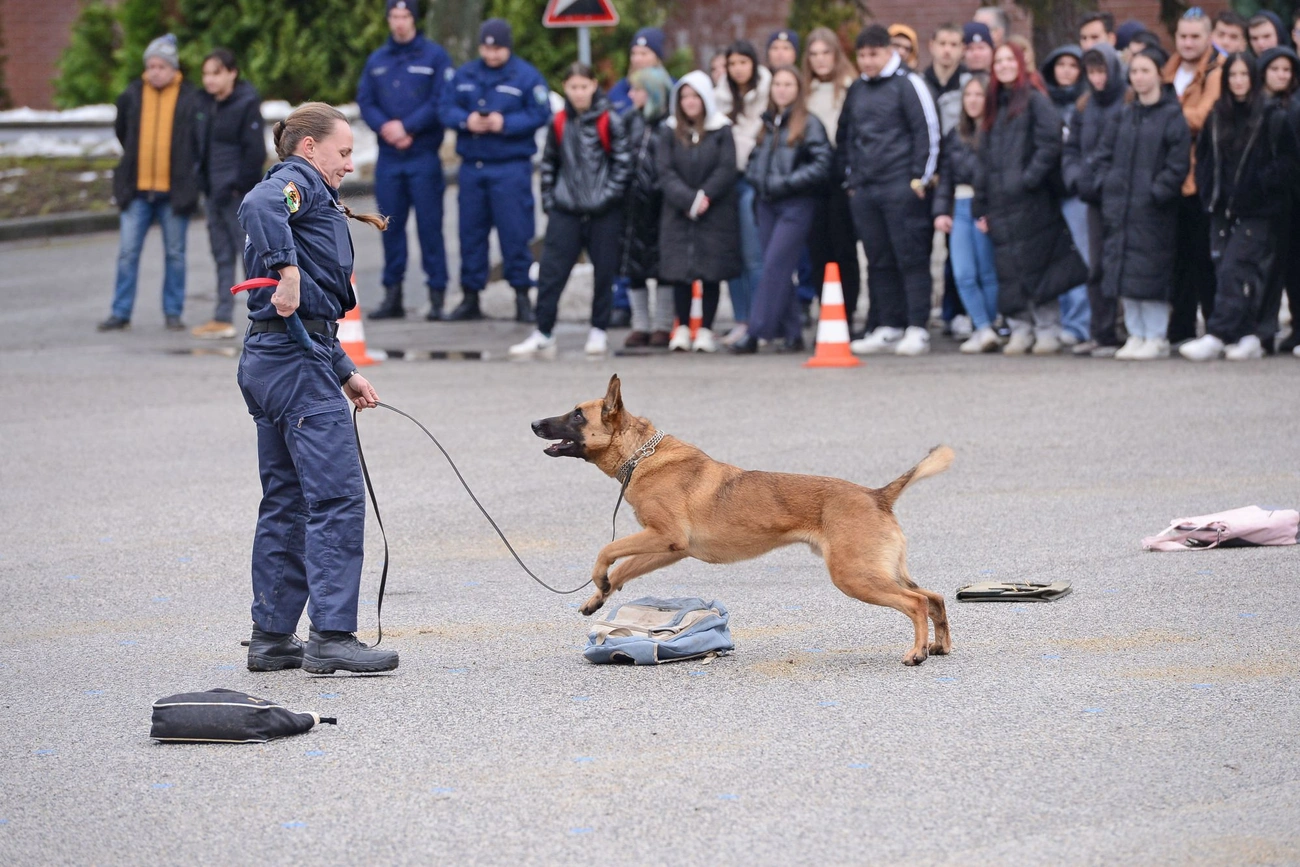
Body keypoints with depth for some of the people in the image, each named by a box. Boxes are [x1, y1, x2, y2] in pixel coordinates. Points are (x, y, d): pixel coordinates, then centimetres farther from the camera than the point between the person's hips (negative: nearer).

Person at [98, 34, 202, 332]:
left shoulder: (190, 98, -4)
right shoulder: (132, 96, 4)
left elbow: (202, 141, 4)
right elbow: (121, 132, 21)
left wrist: (192, 177, 2)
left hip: (174, 190, -2)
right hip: (137, 189, 2)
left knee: (175, 254, 7)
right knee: (128, 252, 1)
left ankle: (173, 312, 15)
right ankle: (121, 313, 6)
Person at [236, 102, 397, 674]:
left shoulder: (316, 201, 26)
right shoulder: (298, 180, -3)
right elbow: (259, 206, -30)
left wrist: (345, 373, 25)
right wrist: (287, 269, -34)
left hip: (273, 361, 11)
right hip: (297, 362, -11)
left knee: (287, 500, 14)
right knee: (337, 497, -10)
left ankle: (272, 637, 18)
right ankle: (331, 637, -12)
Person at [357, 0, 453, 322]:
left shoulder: (434, 56, 0)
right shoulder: (376, 60, 13)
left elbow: (441, 101, -9)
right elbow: (365, 101, 8)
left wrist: (406, 126, -15)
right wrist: (385, 127, -11)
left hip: (424, 156, -4)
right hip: (388, 156, 4)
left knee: (429, 226, -5)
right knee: (391, 225, 6)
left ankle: (437, 295, -3)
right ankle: (392, 293, 12)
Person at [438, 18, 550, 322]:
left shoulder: (527, 76, -2)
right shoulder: (464, 75, 12)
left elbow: (540, 114, -8)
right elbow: (445, 108, 7)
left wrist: (505, 123, -19)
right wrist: (465, 121, -12)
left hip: (511, 168, -4)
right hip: (471, 166, 4)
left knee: (514, 233, -6)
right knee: (470, 232, 7)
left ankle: (522, 295, 1)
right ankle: (470, 298, 15)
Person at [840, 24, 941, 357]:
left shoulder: (908, 84, -3)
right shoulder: (856, 90, 17)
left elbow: (927, 131, -7)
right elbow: (845, 136, 26)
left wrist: (920, 178, -11)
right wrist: (849, 177, 18)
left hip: (901, 188, -7)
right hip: (863, 189, 7)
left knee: (911, 258, -6)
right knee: (879, 261, 8)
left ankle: (917, 330, -6)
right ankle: (890, 328, 13)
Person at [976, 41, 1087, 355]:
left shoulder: (1035, 100, -1)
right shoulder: (995, 106, 20)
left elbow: (1050, 144, -12)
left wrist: (1030, 178, -18)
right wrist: (981, 206, 15)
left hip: (1032, 200, -6)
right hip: (1001, 205, 6)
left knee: (1037, 263, -6)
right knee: (1010, 270, 3)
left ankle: (1048, 331, -1)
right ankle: (1020, 331, 8)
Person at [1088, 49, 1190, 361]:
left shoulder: (1172, 116, -3)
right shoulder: (1122, 117, 15)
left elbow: (1178, 164, -9)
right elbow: (1105, 156, 16)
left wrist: (1156, 194, -16)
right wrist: (1104, 185, 0)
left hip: (1153, 209, -6)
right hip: (1120, 206, 6)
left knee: (1151, 271, -6)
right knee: (1123, 270, 5)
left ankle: (1155, 338, 1)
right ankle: (1136, 334, 13)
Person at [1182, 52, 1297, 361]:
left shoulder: (1273, 118, -4)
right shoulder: (1217, 117, 13)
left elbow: (1286, 162, -5)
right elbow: (1203, 157, 20)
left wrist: (1262, 186, -12)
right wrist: (1208, 191, 8)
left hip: (1257, 213, -6)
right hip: (1223, 209, 6)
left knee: (1234, 271, -14)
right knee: (1225, 271, 3)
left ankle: (1217, 336, -18)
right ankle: (1251, 336, 10)